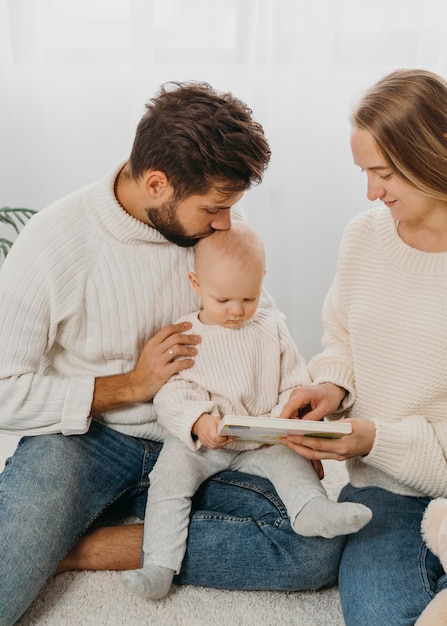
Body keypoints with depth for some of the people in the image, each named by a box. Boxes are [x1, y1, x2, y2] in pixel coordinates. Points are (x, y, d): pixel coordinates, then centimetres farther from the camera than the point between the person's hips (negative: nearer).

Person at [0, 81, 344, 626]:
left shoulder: (220, 224, -4)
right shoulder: (50, 244, -15)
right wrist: (131, 385, -16)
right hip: (81, 438, -4)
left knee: (319, 545, -21)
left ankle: (85, 547, -13)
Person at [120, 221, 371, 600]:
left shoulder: (272, 329, 6)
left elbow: (296, 383, 7)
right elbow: (169, 395, -9)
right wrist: (198, 422, -28)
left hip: (262, 440, 2)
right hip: (196, 442, -2)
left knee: (290, 458, -22)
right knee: (169, 477, -21)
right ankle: (159, 567, -20)